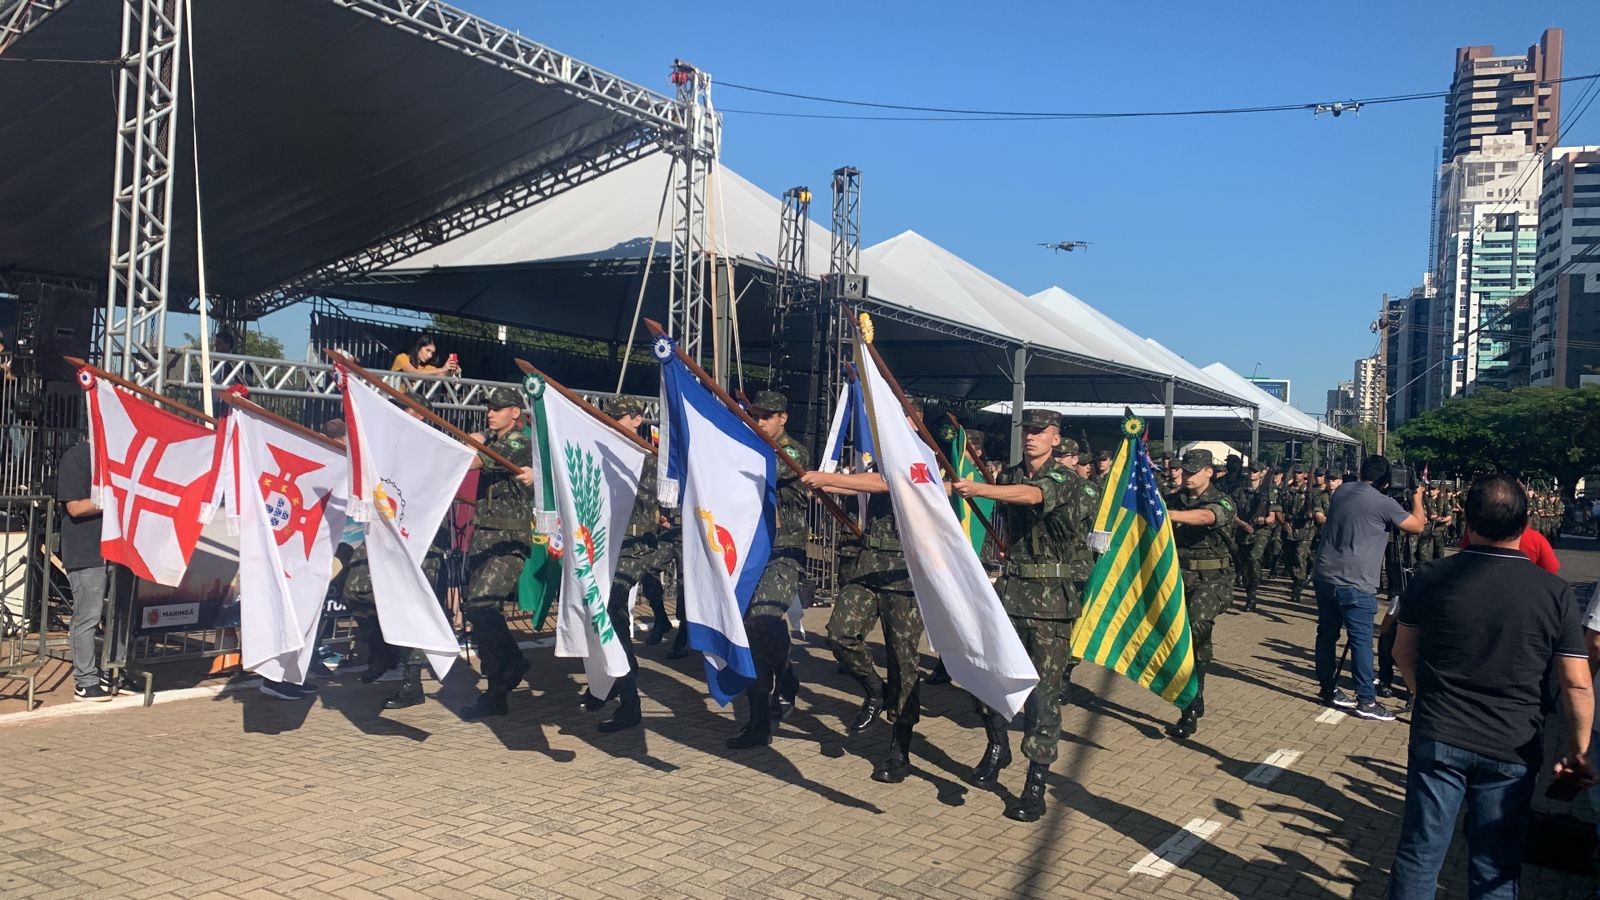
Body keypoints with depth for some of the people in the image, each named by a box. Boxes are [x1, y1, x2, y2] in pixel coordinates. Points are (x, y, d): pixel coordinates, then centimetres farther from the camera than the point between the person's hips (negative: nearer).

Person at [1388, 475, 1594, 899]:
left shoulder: (1430, 578, -7)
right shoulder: (1555, 592, -8)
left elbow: (1403, 652, 6)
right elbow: (1577, 685, -7)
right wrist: (1577, 750, 6)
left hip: (1437, 739, 0)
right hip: (1512, 751, 0)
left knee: (1419, 855, 9)